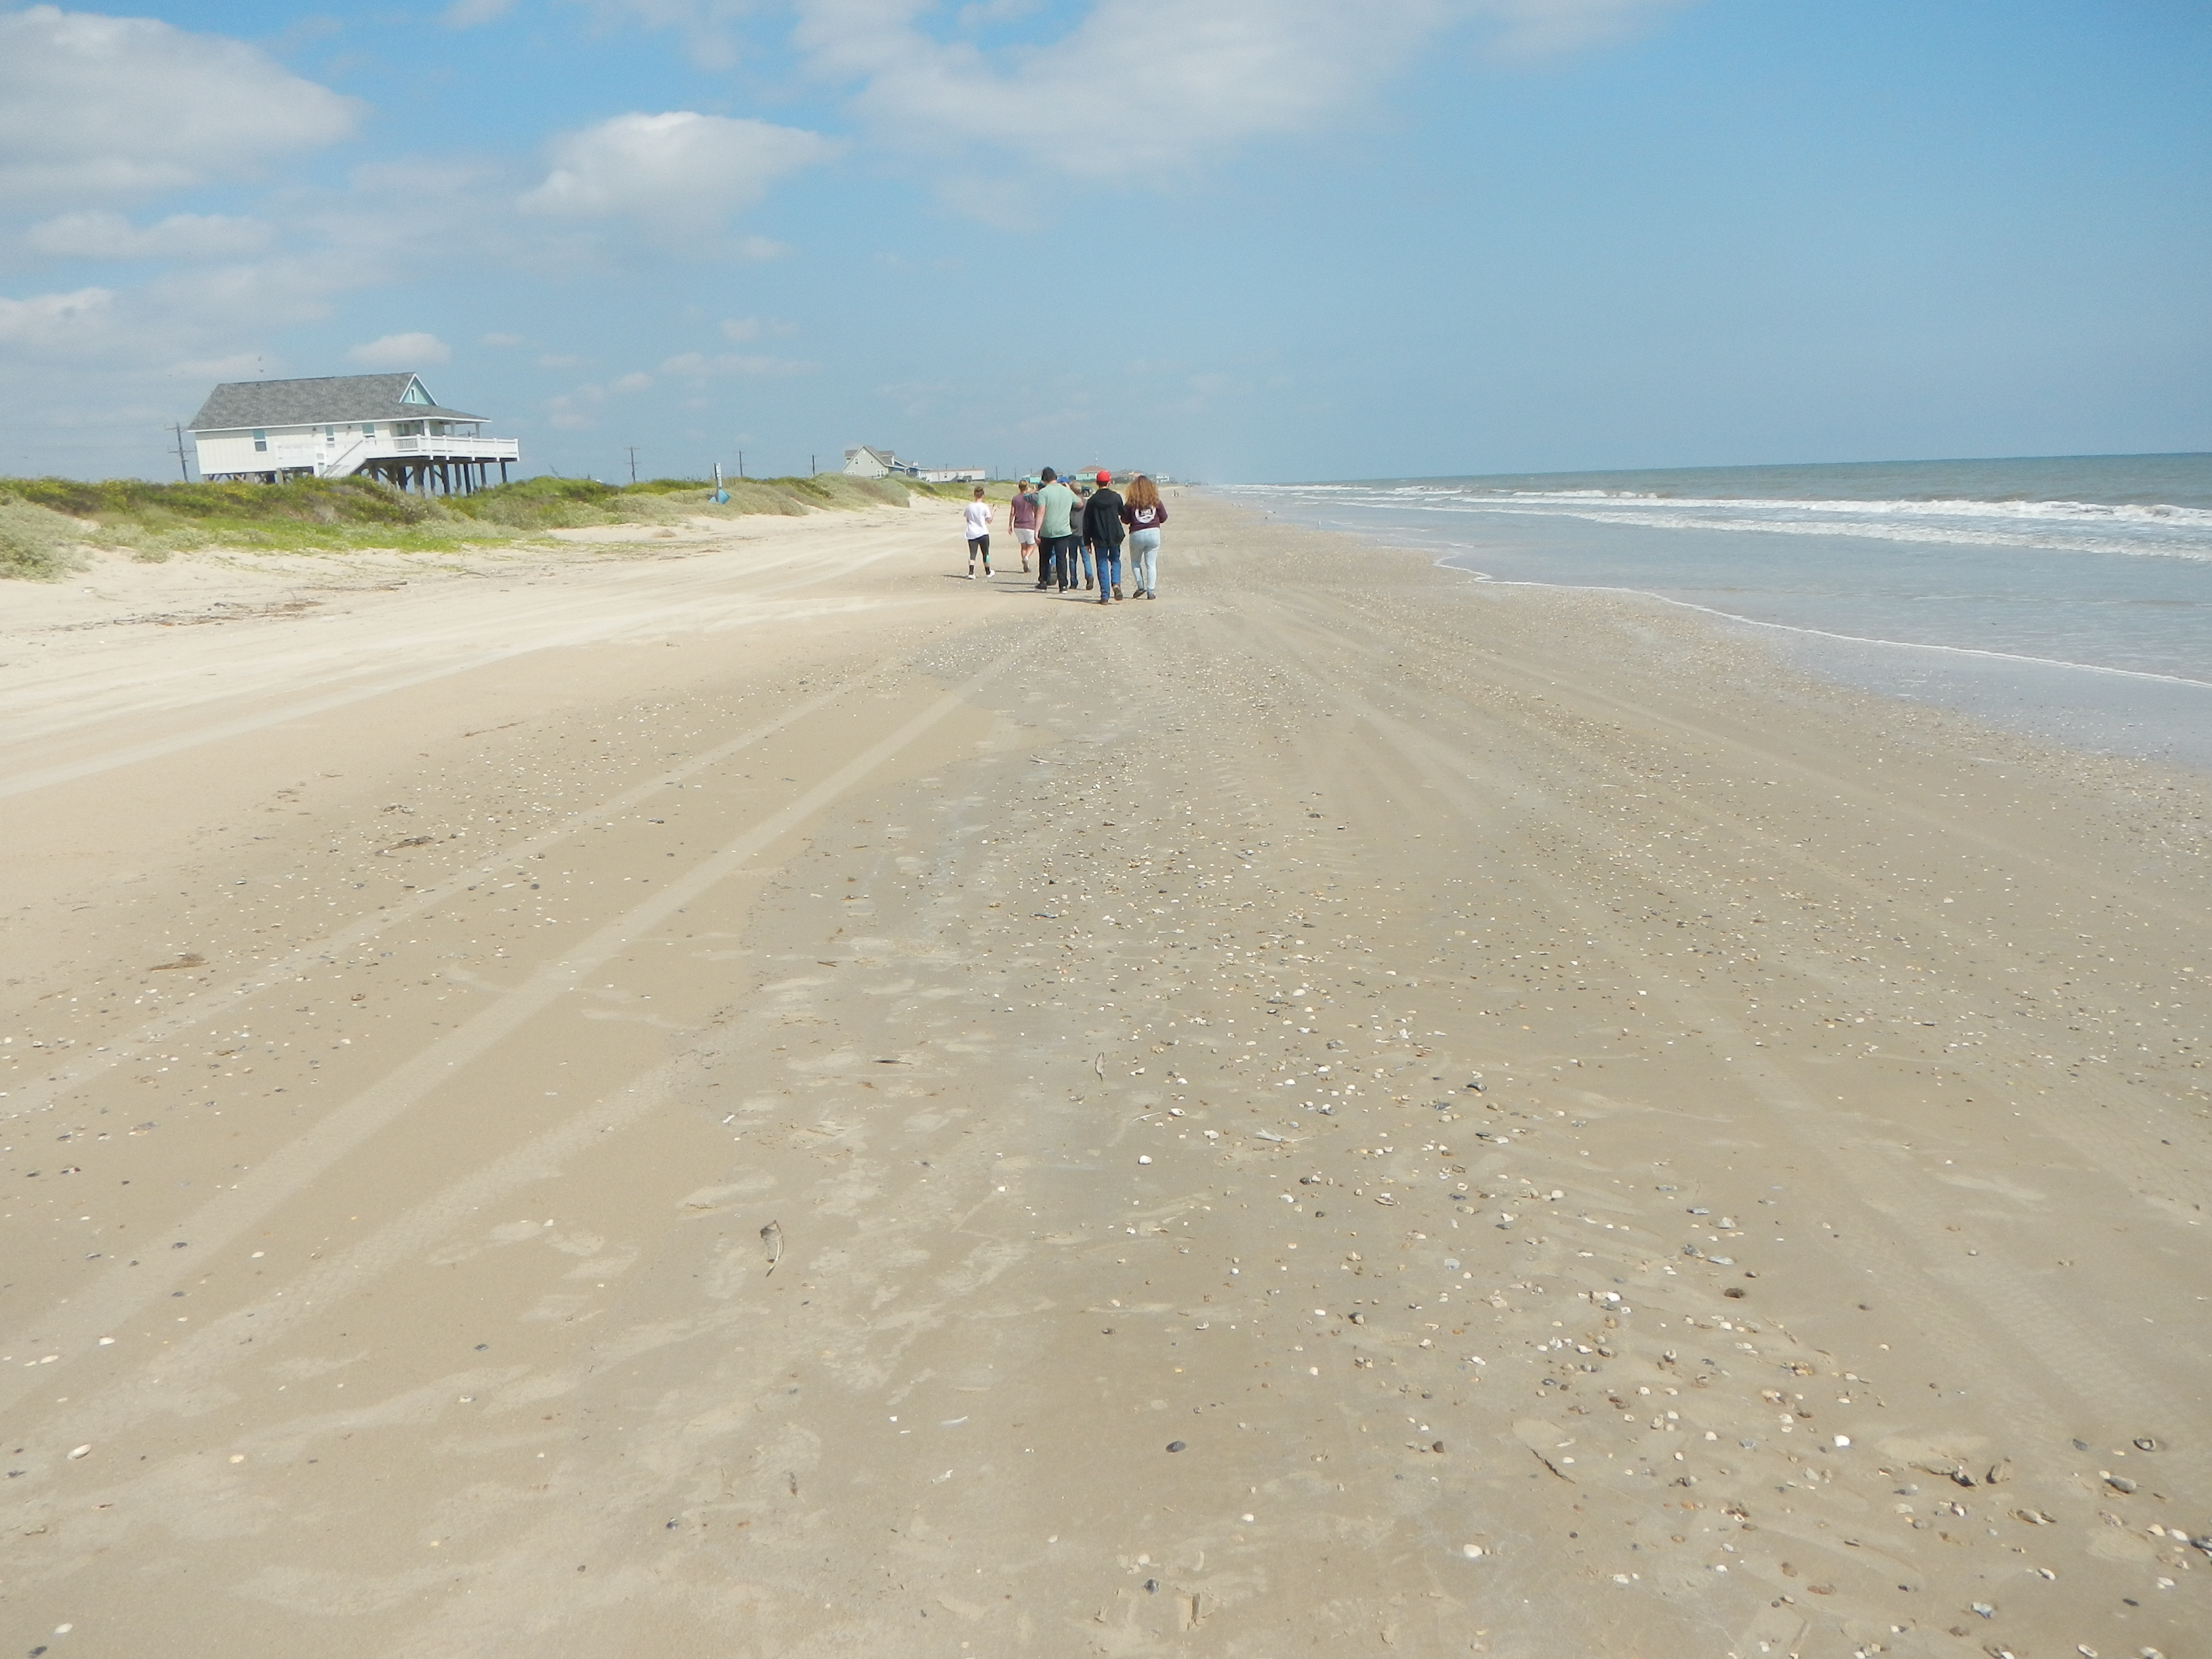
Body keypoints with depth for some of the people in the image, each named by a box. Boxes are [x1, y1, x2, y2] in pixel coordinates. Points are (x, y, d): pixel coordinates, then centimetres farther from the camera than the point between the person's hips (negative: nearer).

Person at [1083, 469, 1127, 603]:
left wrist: (1087, 542, 7)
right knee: (1115, 561, 19)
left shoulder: (1092, 500, -2)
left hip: (1099, 539, 0)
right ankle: (1116, 583, -6)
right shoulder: (1116, 497, -4)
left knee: (1102, 565, 4)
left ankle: (1105, 596, -1)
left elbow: (1086, 523, 1)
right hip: (1115, 537, 0)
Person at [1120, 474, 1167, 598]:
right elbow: (1164, 517, 5)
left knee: (1135, 562, 19)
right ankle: (1151, 591, 2)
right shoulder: (1155, 501, -1)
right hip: (1154, 533, 1)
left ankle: (1140, 586, 9)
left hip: (1137, 534, -1)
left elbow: (1125, 520, -2)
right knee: (1151, 564, 6)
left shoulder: (1131, 503, -7)